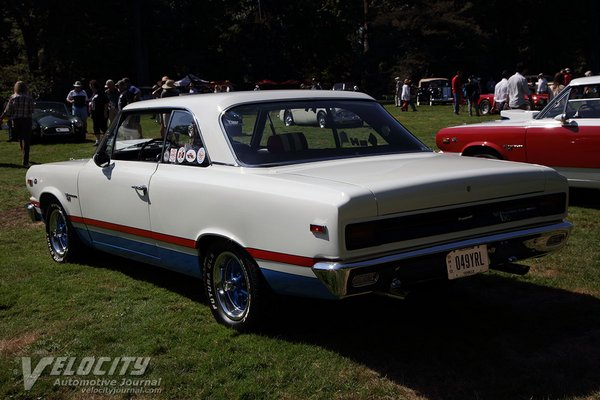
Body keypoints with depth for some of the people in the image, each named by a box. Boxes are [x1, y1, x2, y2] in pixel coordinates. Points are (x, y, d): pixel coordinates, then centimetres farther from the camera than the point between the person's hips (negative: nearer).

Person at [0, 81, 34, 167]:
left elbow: (7, 111, -2)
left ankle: (25, 158, 31)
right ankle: (25, 161, -11)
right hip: (26, 120, -2)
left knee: (20, 139, 20)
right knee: (26, 141, -1)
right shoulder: (29, 98, -4)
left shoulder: (13, 98, -1)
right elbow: (31, 111, -4)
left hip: (16, 121, 2)